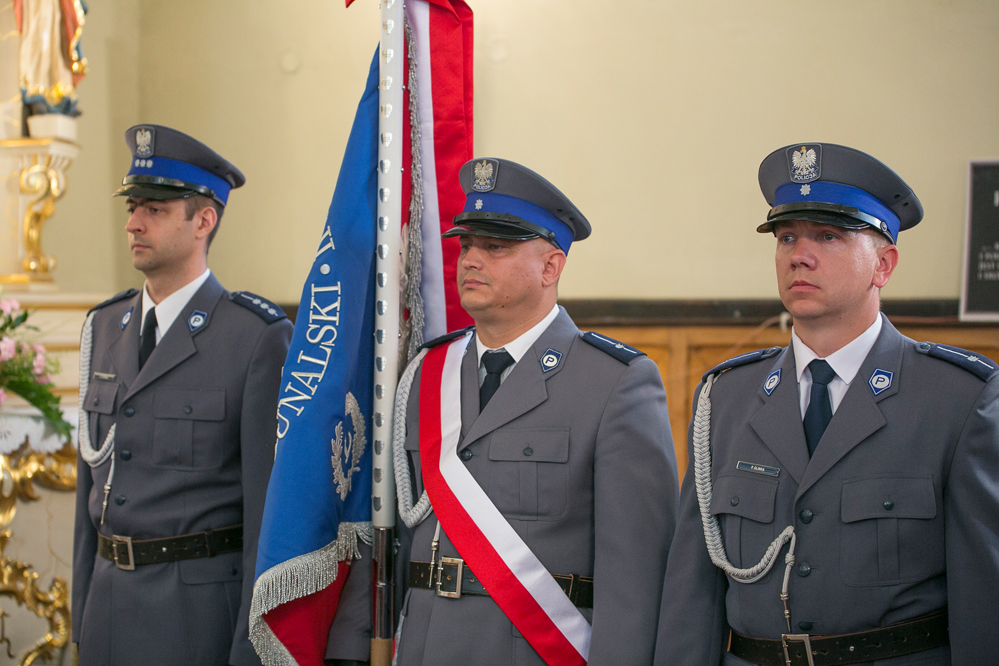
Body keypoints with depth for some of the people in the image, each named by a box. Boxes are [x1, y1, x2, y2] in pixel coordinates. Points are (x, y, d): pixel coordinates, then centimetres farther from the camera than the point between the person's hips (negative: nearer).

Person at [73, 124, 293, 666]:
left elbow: (270, 500, -12)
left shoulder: (258, 338, -10)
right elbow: (93, 473, 13)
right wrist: (81, 617, 11)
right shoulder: (104, 329, 9)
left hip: (206, 611, -6)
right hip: (111, 610, 6)